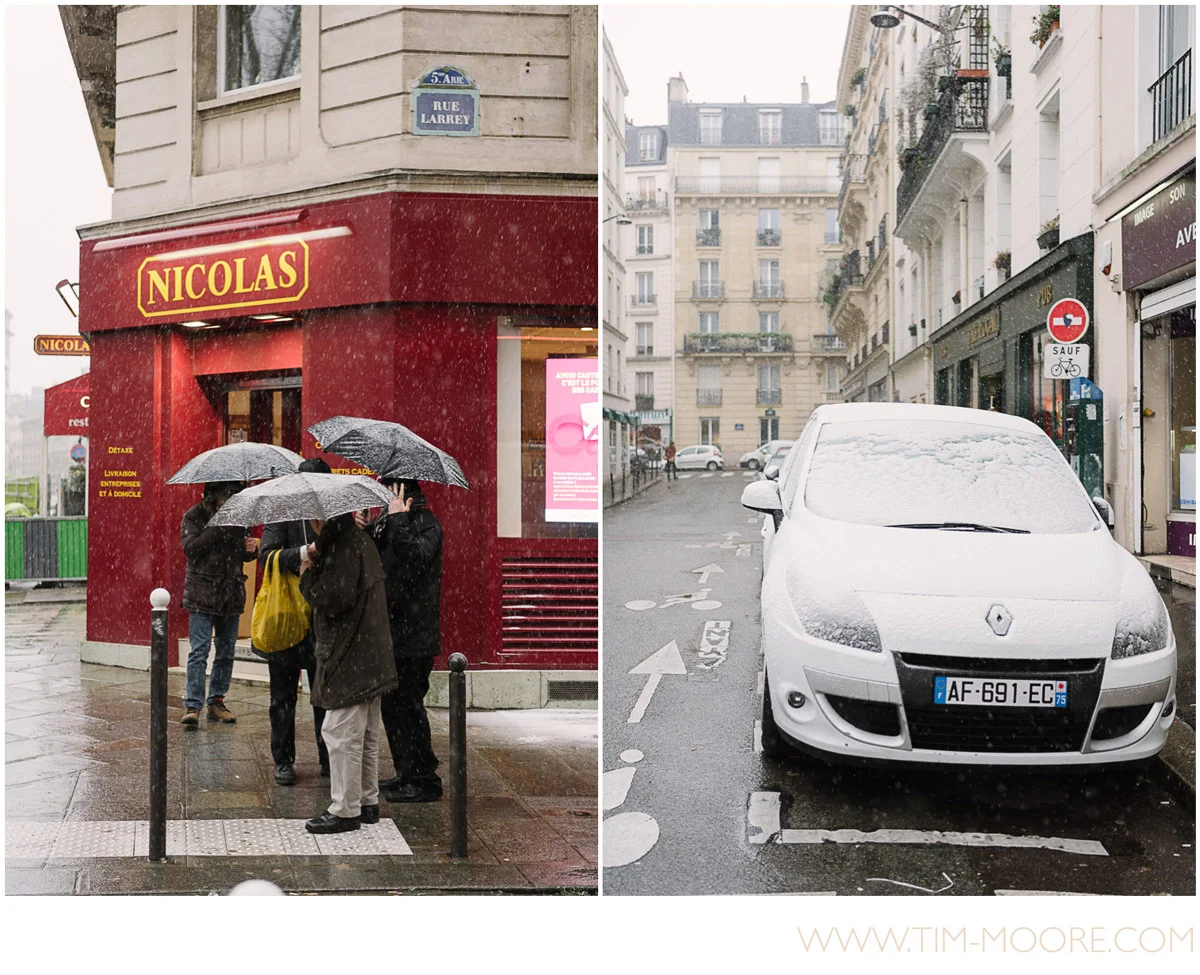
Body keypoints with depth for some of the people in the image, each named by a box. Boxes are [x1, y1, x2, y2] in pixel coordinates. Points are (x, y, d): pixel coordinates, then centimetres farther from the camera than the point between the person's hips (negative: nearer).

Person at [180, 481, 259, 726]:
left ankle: (216, 701, 19)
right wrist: (219, 528, -21)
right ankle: (193, 705, -7)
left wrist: (251, 549, -3)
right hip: (201, 595, -5)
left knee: (226, 652, 9)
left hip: (231, 595, 5)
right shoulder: (194, 516, -3)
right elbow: (191, 548, -17)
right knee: (199, 651, -9)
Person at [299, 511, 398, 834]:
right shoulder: (361, 541, 14)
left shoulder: (342, 547, -17)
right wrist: (319, 558, 10)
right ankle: (368, 801, 26)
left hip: (350, 659, -11)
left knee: (342, 734, -4)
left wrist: (308, 576, -8)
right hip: (370, 657, 11)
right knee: (365, 734, 17)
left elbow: (336, 597, -25)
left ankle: (345, 810, 1)